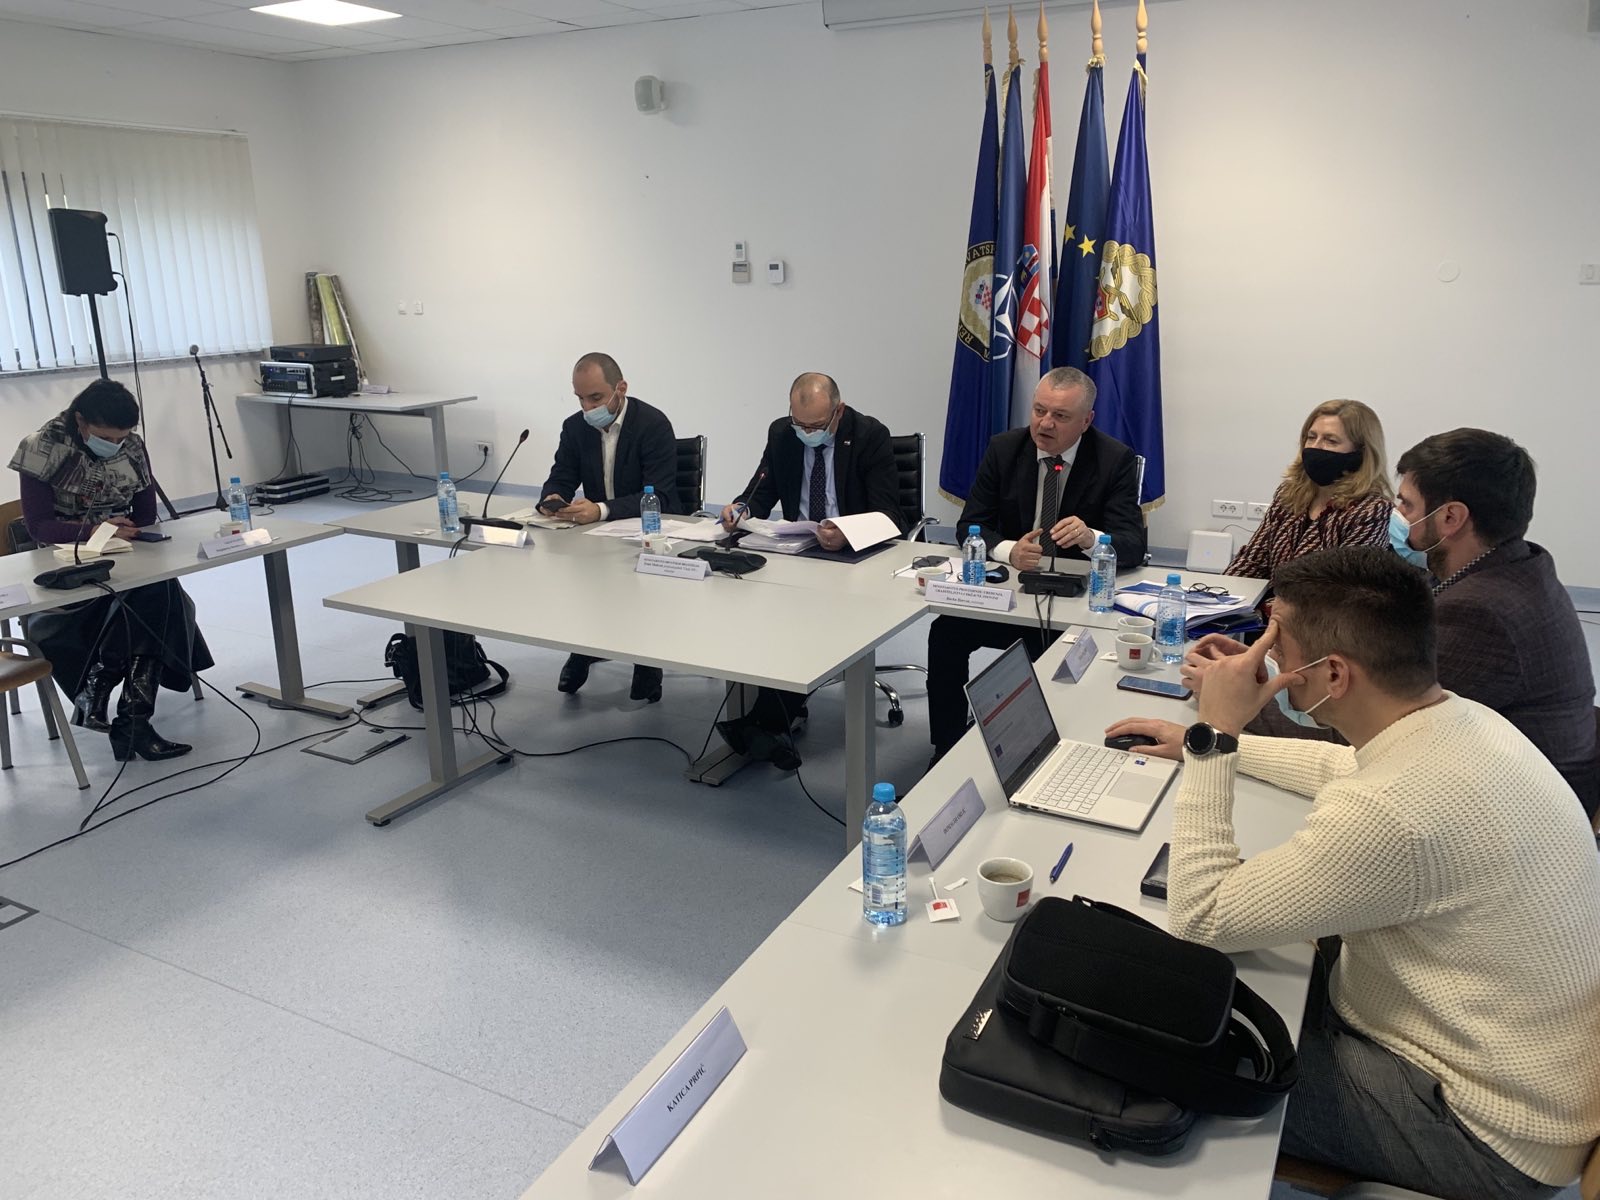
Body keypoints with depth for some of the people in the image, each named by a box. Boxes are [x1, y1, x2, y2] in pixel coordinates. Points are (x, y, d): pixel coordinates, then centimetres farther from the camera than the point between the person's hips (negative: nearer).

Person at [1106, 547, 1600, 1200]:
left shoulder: (1391, 814, -36)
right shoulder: (1466, 721, -7)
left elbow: (1198, 921, -25)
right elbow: (1344, 767, 17)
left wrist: (1212, 737, -24)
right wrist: (1207, 743, 17)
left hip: (1485, 1131, -8)